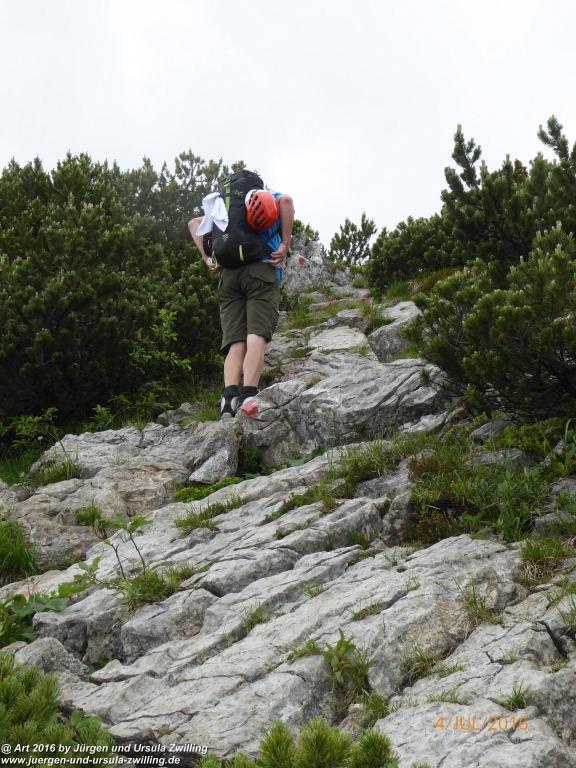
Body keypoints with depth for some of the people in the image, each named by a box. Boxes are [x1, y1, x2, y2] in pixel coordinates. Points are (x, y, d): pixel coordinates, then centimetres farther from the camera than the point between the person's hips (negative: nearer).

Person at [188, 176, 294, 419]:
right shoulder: (272, 201, 21)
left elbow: (194, 223, 23)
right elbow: (286, 200, -4)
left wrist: (207, 258, 14)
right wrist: (285, 244, -5)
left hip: (228, 274, 4)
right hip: (262, 270, -4)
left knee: (235, 342, -4)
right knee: (256, 335, -15)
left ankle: (229, 398, -24)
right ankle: (248, 396, -32)